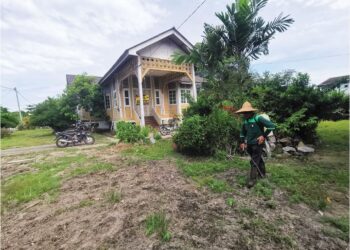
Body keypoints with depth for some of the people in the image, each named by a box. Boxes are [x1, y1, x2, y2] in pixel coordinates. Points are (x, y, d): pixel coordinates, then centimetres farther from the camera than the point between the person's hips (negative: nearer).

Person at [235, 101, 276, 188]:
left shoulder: (258, 118, -16)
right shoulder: (245, 121, 5)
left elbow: (272, 126, -18)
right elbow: (242, 132, 19)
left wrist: (264, 136, -17)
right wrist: (242, 142, 11)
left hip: (258, 144, -7)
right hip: (249, 144, 7)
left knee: (254, 162, -6)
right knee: (258, 160, 21)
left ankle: (252, 180, 2)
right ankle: (262, 173, 39)